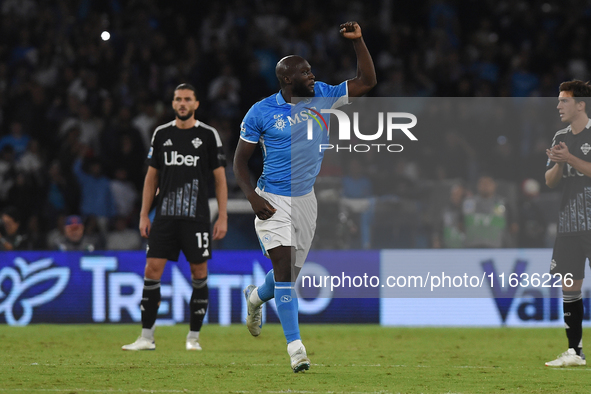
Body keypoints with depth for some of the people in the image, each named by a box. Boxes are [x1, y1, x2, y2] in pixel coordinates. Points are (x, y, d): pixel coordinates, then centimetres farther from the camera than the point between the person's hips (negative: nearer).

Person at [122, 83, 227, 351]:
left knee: (199, 273, 1)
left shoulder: (208, 135, 1)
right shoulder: (161, 134, 9)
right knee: (152, 270, -5)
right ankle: (147, 337, -1)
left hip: (197, 217, -2)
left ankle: (194, 337, 12)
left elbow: (220, 179, 3)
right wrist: (144, 215, 8)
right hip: (165, 216, 2)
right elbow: (152, 176, 14)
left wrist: (223, 217, -4)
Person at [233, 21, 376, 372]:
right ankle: (296, 347, -16)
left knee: (291, 273, 13)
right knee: (284, 264, -17)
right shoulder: (261, 113, -9)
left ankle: (256, 297, 48)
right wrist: (253, 198, -15)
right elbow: (241, 160, -2)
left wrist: (358, 41, -12)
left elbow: (366, 82, 0)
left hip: (305, 199, 4)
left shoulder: (322, 96, 0)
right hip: (273, 201, -4)